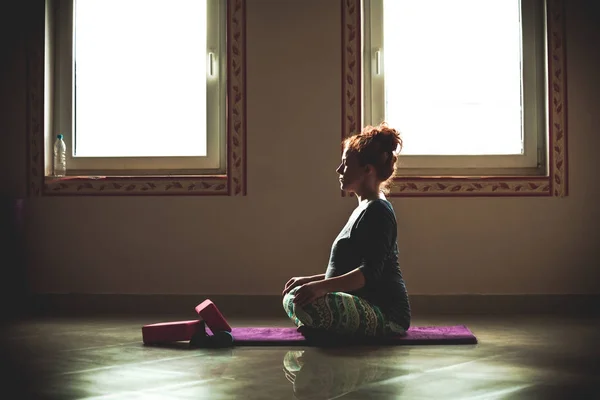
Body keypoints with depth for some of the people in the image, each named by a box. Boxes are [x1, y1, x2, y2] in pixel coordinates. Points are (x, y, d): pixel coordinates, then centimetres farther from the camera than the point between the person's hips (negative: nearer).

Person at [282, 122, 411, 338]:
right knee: (293, 297, 18)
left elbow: (369, 273, -23)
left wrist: (322, 286, -32)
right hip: (366, 308, 11)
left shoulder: (377, 211, -13)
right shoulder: (365, 209, 18)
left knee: (304, 302, -30)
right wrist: (311, 280, 19)